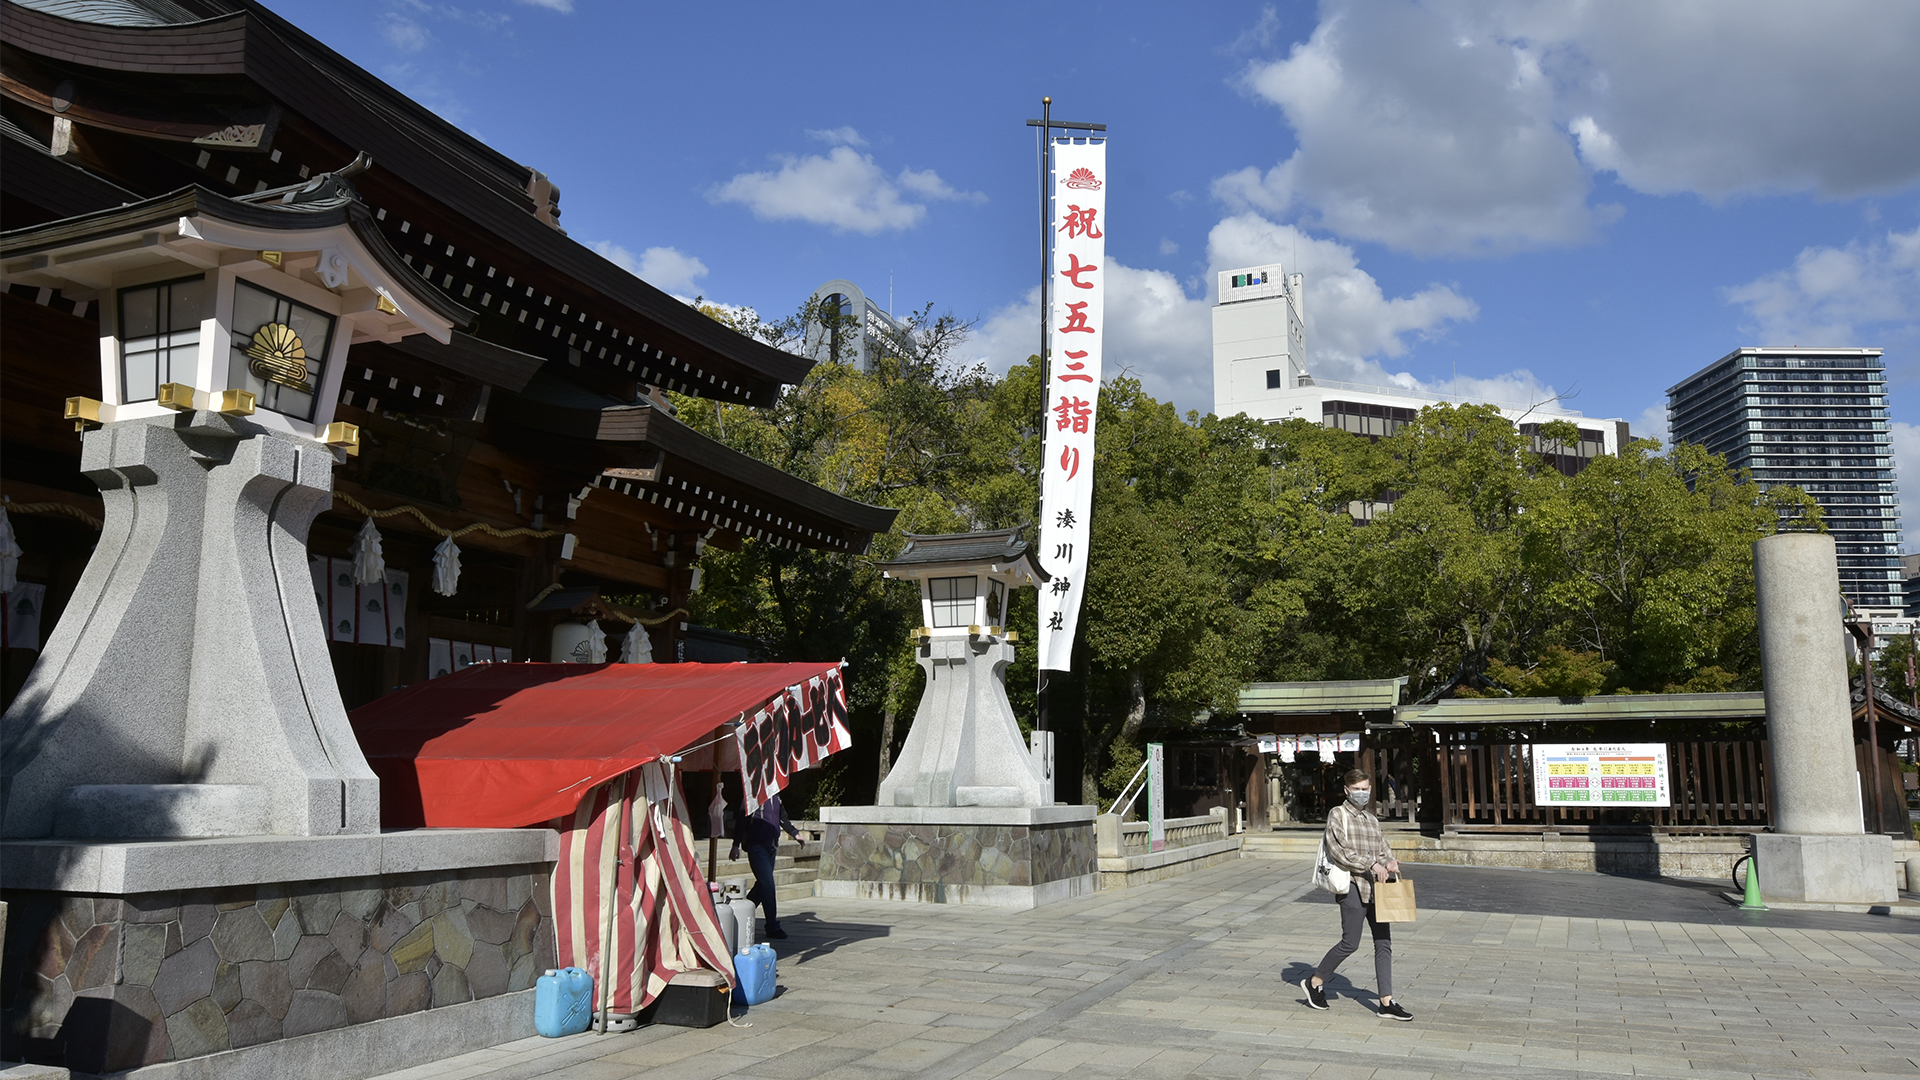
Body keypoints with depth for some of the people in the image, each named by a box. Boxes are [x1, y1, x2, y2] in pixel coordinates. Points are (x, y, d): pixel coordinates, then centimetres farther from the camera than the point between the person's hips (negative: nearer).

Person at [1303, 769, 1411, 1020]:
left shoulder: (1371, 818, 18)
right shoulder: (1337, 815, -3)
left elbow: (1382, 847, 17)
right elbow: (1339, 851, -13)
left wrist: (1389, 862, -6)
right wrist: (1372, 865, -19)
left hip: (1375, 886, 7)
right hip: (1352, 885, -7)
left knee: (1384, 942, 3)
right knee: (1350, 942, -6)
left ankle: (1387, 1001, 7)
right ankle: (1315, 982, 12)